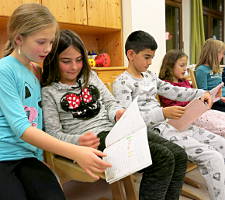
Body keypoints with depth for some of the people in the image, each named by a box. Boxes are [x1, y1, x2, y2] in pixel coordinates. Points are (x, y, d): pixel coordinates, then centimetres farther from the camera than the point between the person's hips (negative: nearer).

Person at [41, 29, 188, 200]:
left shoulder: (90, 76, 16)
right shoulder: (48, 92, 0)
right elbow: (54, 133, -4)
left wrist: (118, 113, -6)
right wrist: (78, 141, -24)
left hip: (115, 129, 6)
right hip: (92, 139, -6)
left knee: (179, 155, -8)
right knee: (162, 159, -23)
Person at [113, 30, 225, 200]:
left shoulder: (150, 76, 15)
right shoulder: (122, 83, -10)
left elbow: (173, 91, 17)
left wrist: (201, 93, 2)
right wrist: (164, 113, -30)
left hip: (168, 123, 8)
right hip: (152, 131, -8)